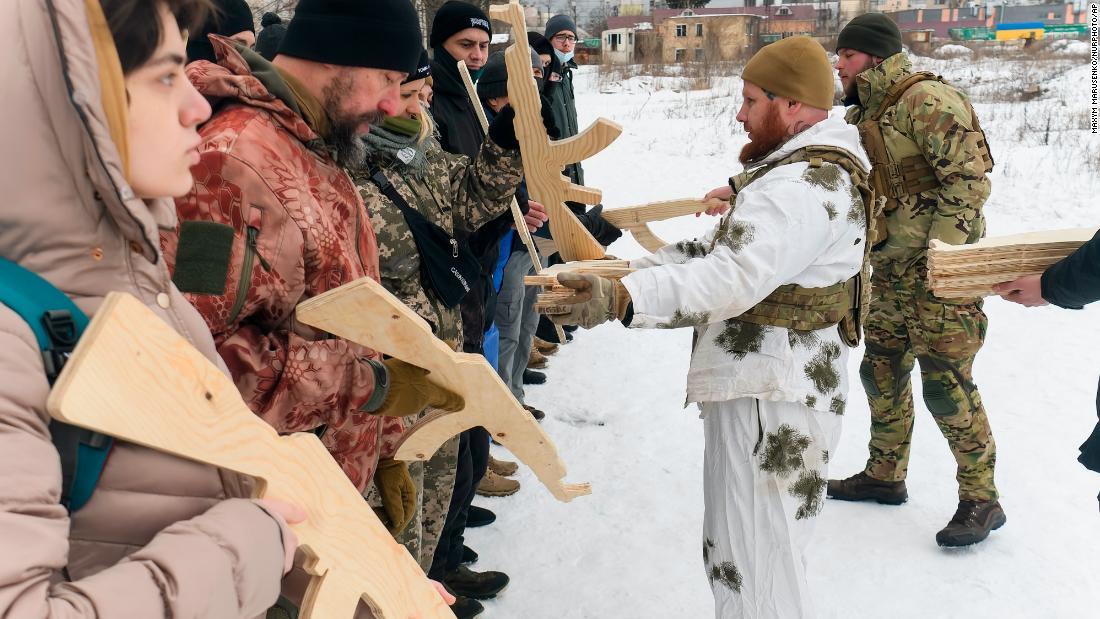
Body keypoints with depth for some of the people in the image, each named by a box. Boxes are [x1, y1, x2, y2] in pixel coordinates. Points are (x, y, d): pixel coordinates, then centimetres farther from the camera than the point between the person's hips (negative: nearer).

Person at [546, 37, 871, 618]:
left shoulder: (802, 189, -20)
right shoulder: (815, 167, 16)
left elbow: (730, 280, -34)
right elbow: (721, 250, 16)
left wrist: (619, 298, -42)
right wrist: (627, 268, 6)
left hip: (769, 395, -11)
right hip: (766, 381, 11)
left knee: (751, 568, -2)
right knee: (741, 552, 23)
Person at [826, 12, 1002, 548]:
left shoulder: (927, 100, -16)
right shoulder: (864, 114, 12)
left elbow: (970, 178, -22)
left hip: (939, 270, -9)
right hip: (890, 270, 9)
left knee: (946, 384, -5)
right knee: (882, 372, 16)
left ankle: (981, 499, 11)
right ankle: (885, 475, 33)